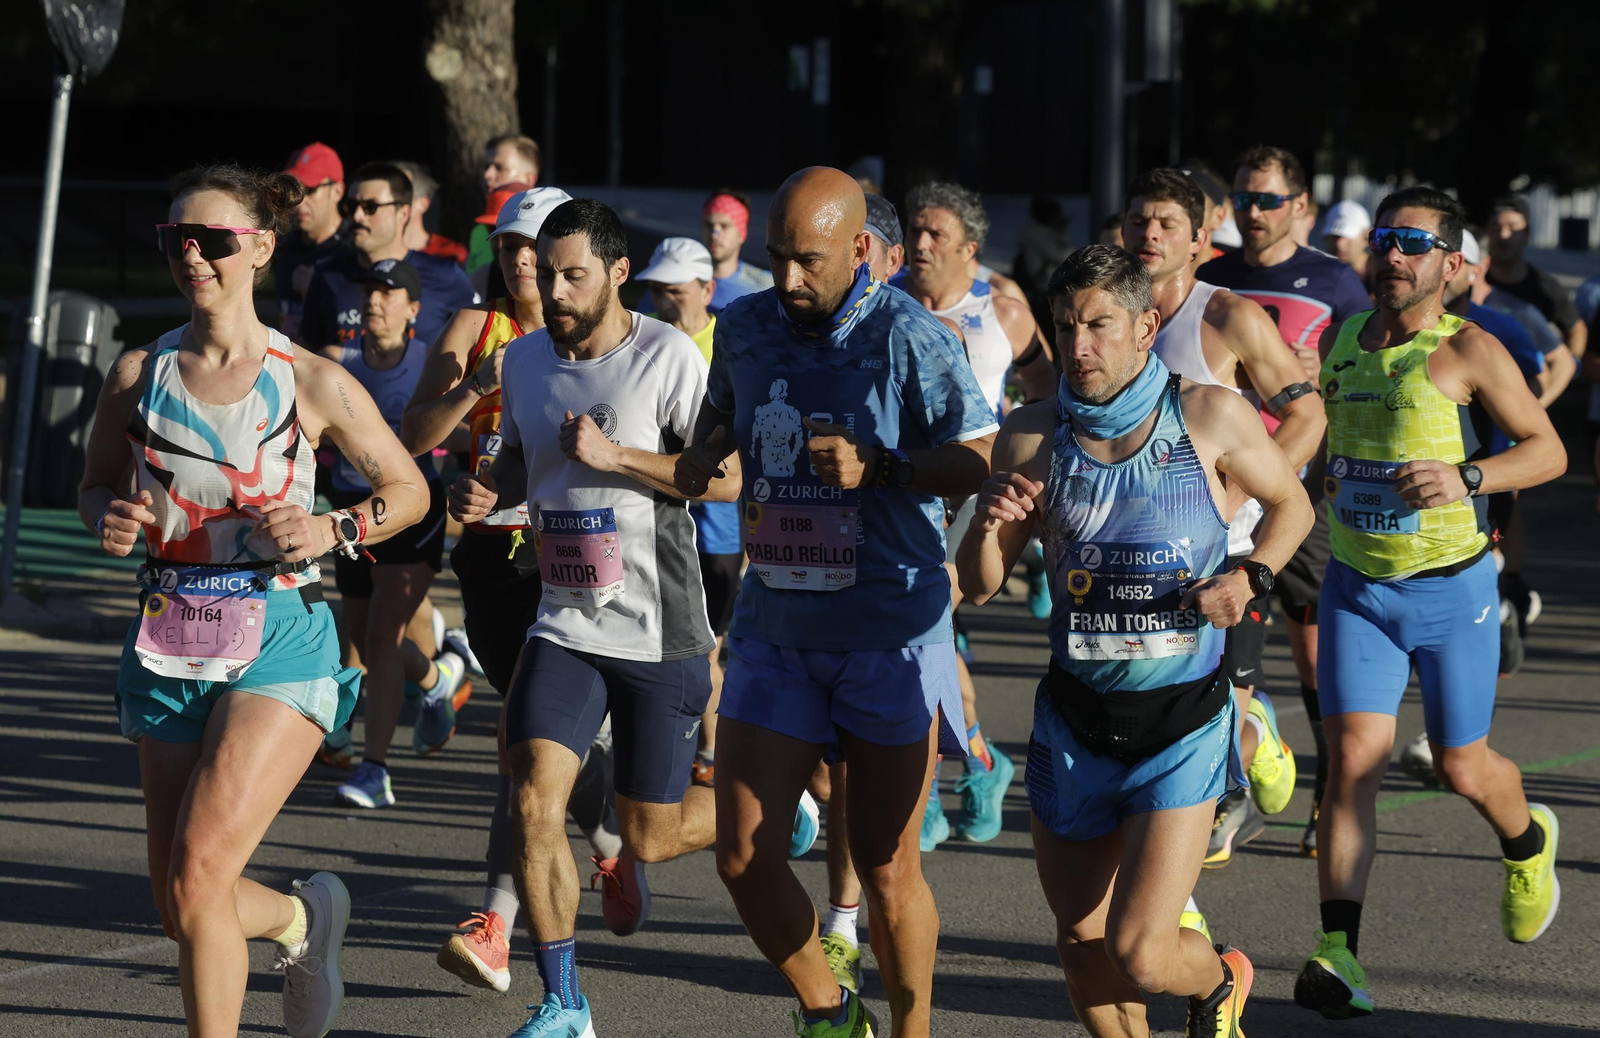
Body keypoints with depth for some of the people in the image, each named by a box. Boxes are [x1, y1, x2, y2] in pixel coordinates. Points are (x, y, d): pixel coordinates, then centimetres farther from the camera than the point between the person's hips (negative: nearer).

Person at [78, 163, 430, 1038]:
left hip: (279, 643, -4)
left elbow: (408, 488, 6)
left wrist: (332, 531, -12)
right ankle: (301, 918, 39)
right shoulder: (138, 375, 3)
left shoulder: (312, 383, -5)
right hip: (167, 643, 4)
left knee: (197, 874, -20)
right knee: (178, 904, 6)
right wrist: (110, 521, -7)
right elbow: (94, 484, 17)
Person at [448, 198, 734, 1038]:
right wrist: (487, 490, 0)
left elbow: (728, 478, -14)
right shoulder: (524, 361, 5)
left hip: (658, 632, -4)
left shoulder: (667, 356, -11)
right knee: (533, 803, -13)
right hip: (564, 627, 4)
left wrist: (615, 456, -22)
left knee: (647, 837, 4)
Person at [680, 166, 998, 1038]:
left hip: (890, 632, -5)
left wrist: (876, 467, -22)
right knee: (742, 855, -2)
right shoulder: (745, 326, 5)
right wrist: (703, 453, 3)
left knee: (886, 868, 0)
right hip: (774, 629, 5)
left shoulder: (907, 336, -11)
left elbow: (983, 459, -9)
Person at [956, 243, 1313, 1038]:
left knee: (1138, 955, -11)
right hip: (1075, 720, 3)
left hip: (1182, 726, -3)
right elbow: (979, 585, 3)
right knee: (1081, 947, 9)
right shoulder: (1033, 435, -2)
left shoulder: (1211, 418, -8)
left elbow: (1292, 506, 9)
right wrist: (989, 525, -19)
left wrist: (1250, 577, -9)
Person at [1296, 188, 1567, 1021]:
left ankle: (1526, 842, 45)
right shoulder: (1340, 341, 4)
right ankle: (1338, 953, -15)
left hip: (1451, 588, -3)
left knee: (1461, 768, 9)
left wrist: (1467, 477, -25)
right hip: (1357, 585, 3)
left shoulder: (1467, 351, -12)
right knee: (1354, 759, -11)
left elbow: (1547, 451, -10)